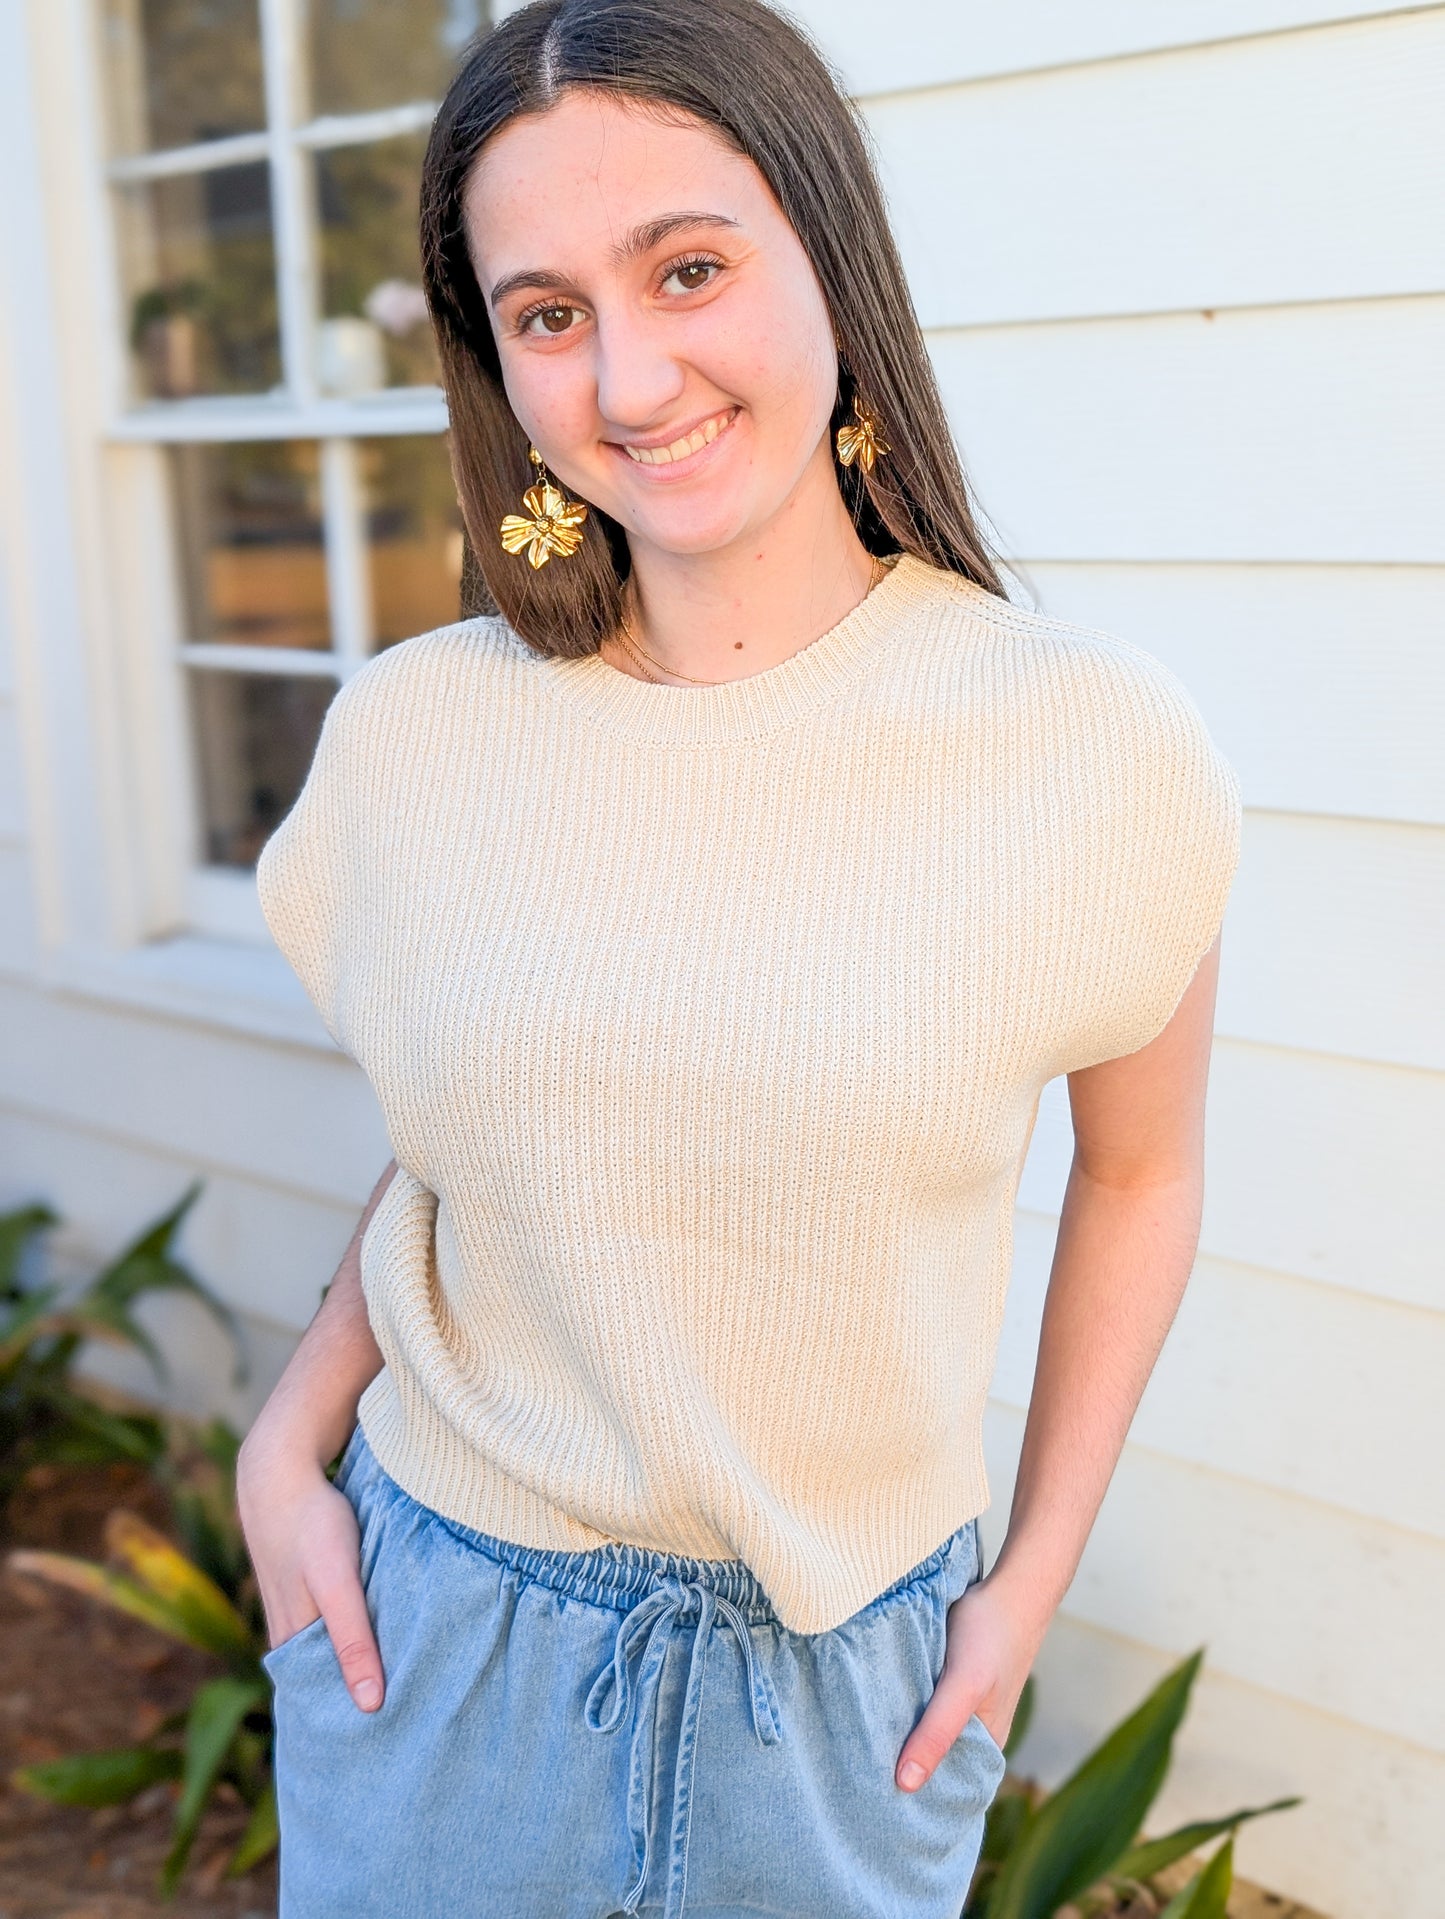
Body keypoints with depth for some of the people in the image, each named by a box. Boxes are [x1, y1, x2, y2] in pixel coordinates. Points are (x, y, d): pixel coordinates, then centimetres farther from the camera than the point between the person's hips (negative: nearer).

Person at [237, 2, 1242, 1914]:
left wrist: (1036, 1577, 1)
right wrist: (288, 1444, -4)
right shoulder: (412, 734, -7)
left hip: (846, 1685, -1)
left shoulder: (1097, 751, -14)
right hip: (432, 1636, 2)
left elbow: (1140, 1169, 1)